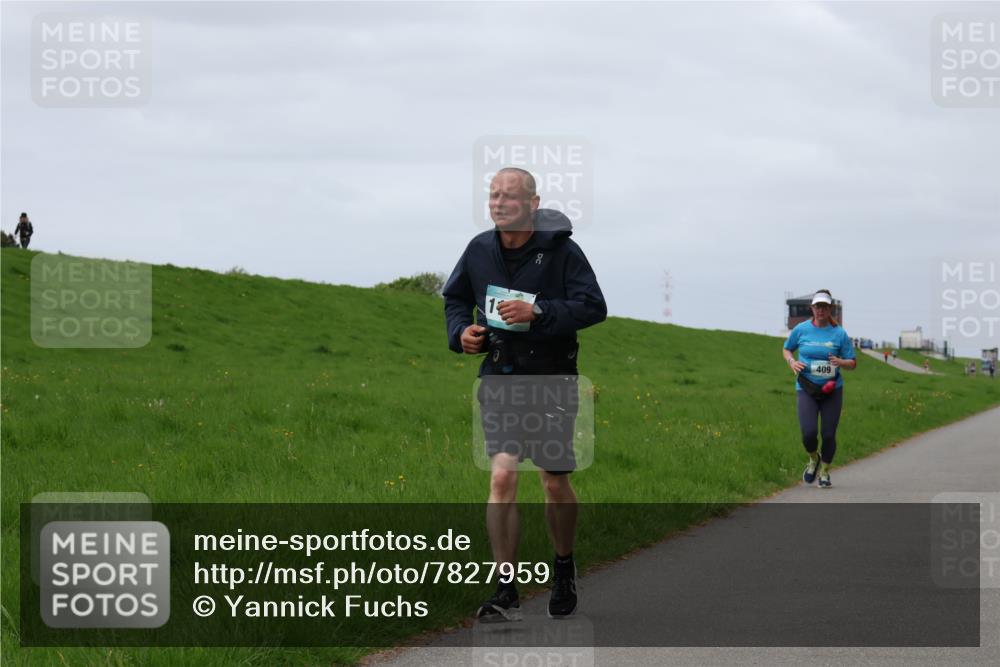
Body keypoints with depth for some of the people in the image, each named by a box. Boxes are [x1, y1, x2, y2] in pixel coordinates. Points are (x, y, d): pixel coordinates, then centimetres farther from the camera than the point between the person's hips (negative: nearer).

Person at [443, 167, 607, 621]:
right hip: (499, 378, 2)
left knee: (555, 483, 7)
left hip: (552, 379, -2)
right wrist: (460, 331, -1)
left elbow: (594, 307, -15)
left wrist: (538, 312, -25)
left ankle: (564, 569, 34)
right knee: (502, 477, -13)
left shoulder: (560, 250, -10)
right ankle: (505, 592, -11)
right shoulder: (479, 250, 2)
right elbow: (455, 298, 19)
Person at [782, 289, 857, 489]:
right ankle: (813, 459, 20)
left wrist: (841, 362, -18)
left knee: (829, 435, 0)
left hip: (832, 390, 0)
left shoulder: (839, 334, -2)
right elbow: (786, 349, 17)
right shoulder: (801, 330, 0)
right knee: (809, 433, -14)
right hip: (806, 389, 0)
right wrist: (791, 361, -4)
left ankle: (824, 472, 25)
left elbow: (853, 363, 4)